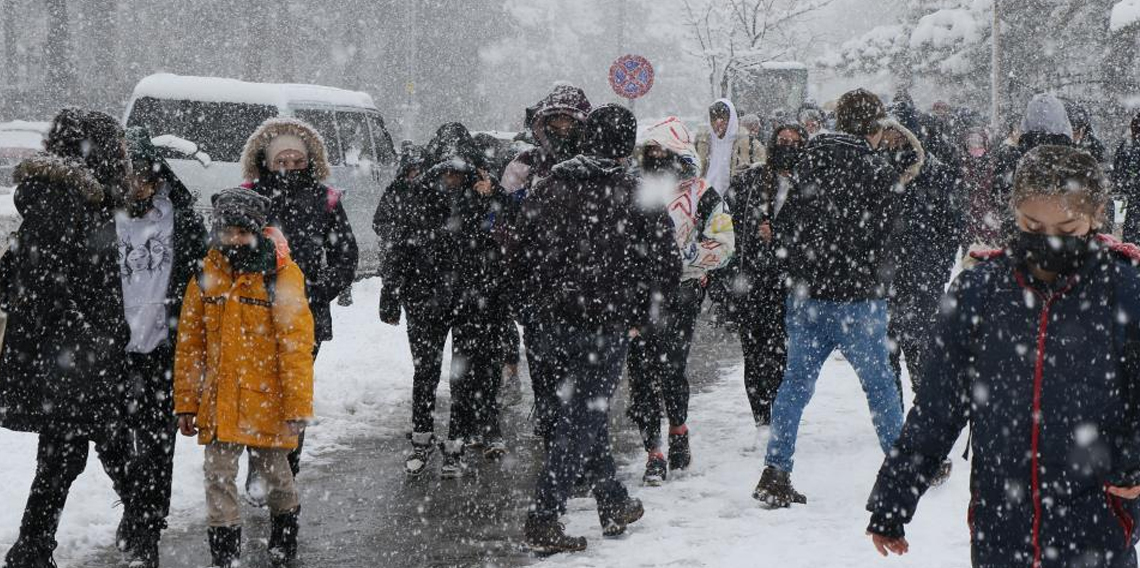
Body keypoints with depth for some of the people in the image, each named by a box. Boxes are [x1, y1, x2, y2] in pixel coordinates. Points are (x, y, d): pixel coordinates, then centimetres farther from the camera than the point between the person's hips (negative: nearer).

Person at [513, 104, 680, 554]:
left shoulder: (550, 187, 4)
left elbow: (522, 259, 8)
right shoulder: (640, 196, -8)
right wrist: (637, 313, 7)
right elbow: (667, 267, -6)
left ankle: (614, 506, 29)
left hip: (557, 324, 5)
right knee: (581, 421, 0)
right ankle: (543, 521, -3)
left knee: (587, 413, 18)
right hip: (607, 327, -5)